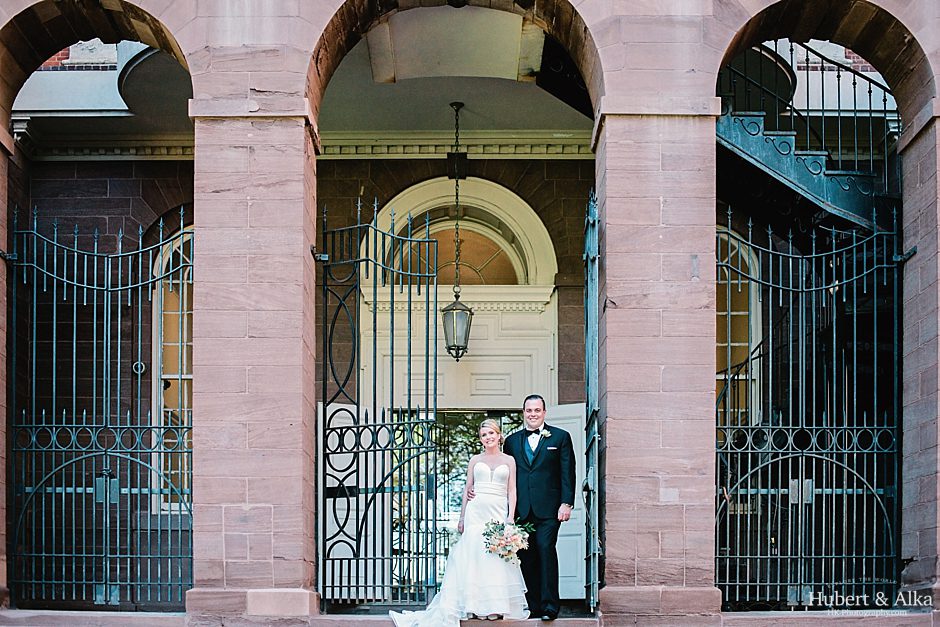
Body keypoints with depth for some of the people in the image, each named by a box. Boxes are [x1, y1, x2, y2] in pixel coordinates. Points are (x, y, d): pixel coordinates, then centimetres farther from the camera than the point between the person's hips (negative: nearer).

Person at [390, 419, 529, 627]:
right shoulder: (475, 460, 11)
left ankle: (496, 605, 1)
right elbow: (467, 489, 12)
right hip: (476, 512, 1)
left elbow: (512, 491, 4)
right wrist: (462, 517, 7)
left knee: (497, 557, -6)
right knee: (475, 556, -5)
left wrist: (511, 517, -7)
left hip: (499, 513, -1)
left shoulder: (509, 461, 9)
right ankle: (478, 605, -2)